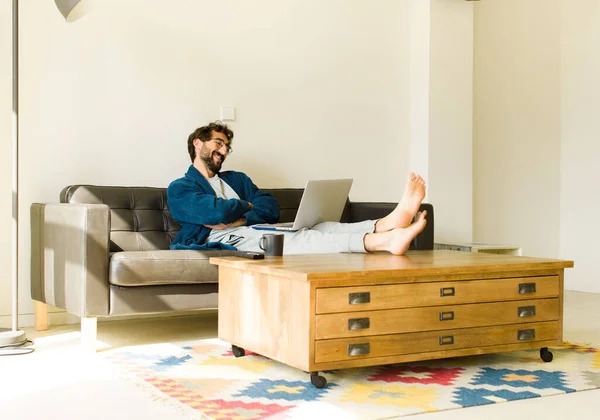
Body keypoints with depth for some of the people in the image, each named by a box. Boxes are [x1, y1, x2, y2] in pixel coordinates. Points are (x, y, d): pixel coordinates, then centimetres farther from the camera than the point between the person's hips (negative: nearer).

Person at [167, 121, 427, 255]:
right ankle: (385, 240, -56)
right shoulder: (179, 189, 13)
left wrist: (235, 218, -4)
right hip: (227, 241, -7)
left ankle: (387, 225, -48)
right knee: (293, 241, -33)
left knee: (317, 228, -22)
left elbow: (270, 209, 14)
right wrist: (246, 205, 10)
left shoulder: (237, 179, 33)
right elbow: (216, 212, -9)